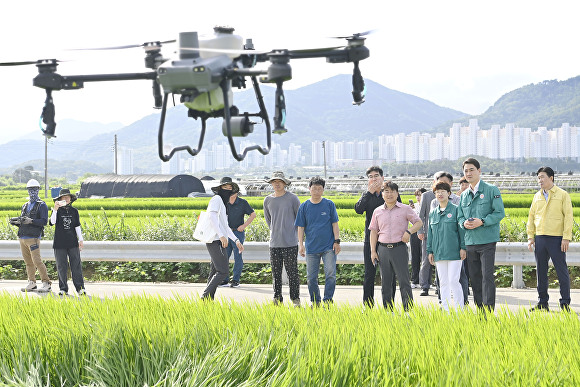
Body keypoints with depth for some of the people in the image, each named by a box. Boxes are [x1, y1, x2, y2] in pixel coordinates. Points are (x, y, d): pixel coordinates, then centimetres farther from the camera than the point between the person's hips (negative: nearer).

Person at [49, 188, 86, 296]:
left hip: (72, 242, 1)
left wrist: (80, 240, 8)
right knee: (61, 267, 2)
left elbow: (77, 226, 12)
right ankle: (63, 289, 10)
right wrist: (55, 209, -28)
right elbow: (52, 222, -17)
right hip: (60, 243, -1)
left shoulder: (74, 211, 8)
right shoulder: (57, 210, 0)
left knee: (76, 265, -2)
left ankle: (80, 288, 2)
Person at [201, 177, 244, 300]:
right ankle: (205, 297, -11)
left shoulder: (223, 203, 23)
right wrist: (221, 235, -28)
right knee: (223, 272, -14)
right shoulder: (216, 199, -6)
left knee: (215, 272, 7)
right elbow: (212, 216, -21)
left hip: (220, 242, 10)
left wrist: (236, 240, 21)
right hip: (216, 242, -10)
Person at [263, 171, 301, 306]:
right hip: (274, 243, 4)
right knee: (276, 273, 5)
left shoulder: (292, 198, -2)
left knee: (292, 272, -3)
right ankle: (277, 299, 13)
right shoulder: (268, 200, 9)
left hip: (290, 243, -4)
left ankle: (295, 299, 4)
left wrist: (294, 233, 8)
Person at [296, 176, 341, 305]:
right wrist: (301, 245, 0)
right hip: (311, 247, 2)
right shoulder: (304, 206, 5)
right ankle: (315, 303, 18)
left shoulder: (329, 204, 3)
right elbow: (301, 227, 7)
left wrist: (337, 241, -2)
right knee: (311, 277, 6)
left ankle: (327, 301, 0)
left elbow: (334, 223, 4)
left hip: (328, 246, -2)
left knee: (330, 274, -10)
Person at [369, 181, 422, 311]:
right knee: (385, 282, 7)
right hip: (383, 249, 3)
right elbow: (373, 231, 14)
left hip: (399, 248, -3)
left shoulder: (405, 209, 3)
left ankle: (408, 309, -4)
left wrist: (408, 231, -13)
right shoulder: (378, 211, 11)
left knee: (404, 280, -6)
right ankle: (387, 310, 13)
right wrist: (373, 251, 7)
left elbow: (419, 222, 5)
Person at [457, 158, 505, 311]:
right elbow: (459, 216, 18)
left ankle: (489, 311, -11)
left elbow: (499, 212, -5)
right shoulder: (464, 195, 16)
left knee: (487, 276, -10)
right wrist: (464, 223, -6)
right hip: (470, 241, 6)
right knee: (474, 277, 8)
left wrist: (482, 222, -18)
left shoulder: (491, 190, -1)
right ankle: (479, 310, 15)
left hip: (487, 240, -6)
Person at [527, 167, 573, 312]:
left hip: (556, 238, -5)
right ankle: (542, 303, 16)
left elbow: (568, 217, -5)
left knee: (562, 271, -3)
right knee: (541, 271, 8)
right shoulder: (537, 196, 14)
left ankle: (565, 304, 4)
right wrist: (530, 237, 9)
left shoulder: (563, 195, 0)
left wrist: (566, 238, -12)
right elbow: (531, 217, 17)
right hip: (540, 238, 5)